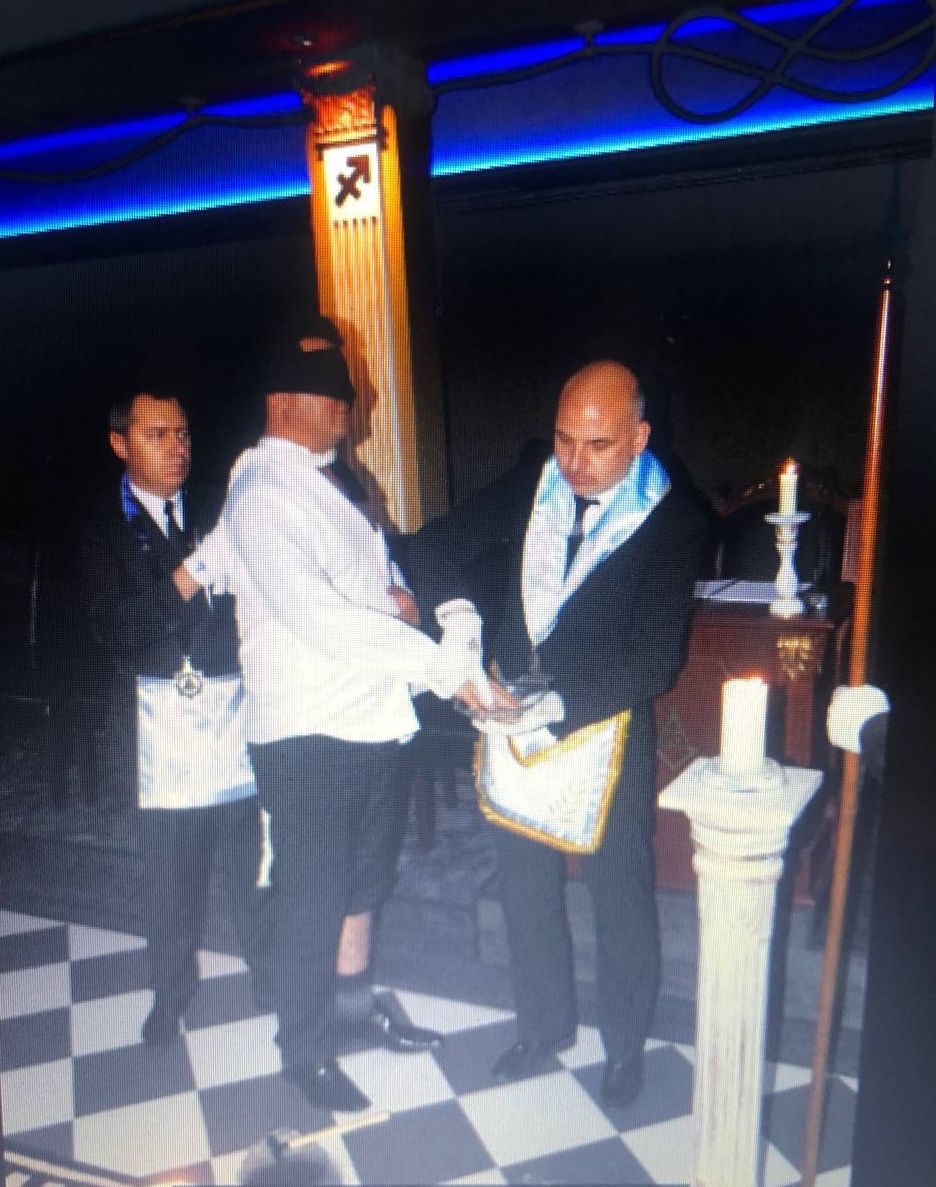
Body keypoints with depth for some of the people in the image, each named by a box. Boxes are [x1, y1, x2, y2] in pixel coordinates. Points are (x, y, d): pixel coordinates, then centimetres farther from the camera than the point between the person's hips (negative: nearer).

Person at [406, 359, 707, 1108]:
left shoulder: (673, 524, -15)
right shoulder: (531, 485, -3)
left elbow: (657, 658, -20)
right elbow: (436, 547, 1)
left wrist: (560, 707, -29)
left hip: (607, 730, -4)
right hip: (513, 717, 4)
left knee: (621, 891, 13)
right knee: (525, 884, 18)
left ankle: (626, 1043, 39)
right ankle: (544, 1026, 42)